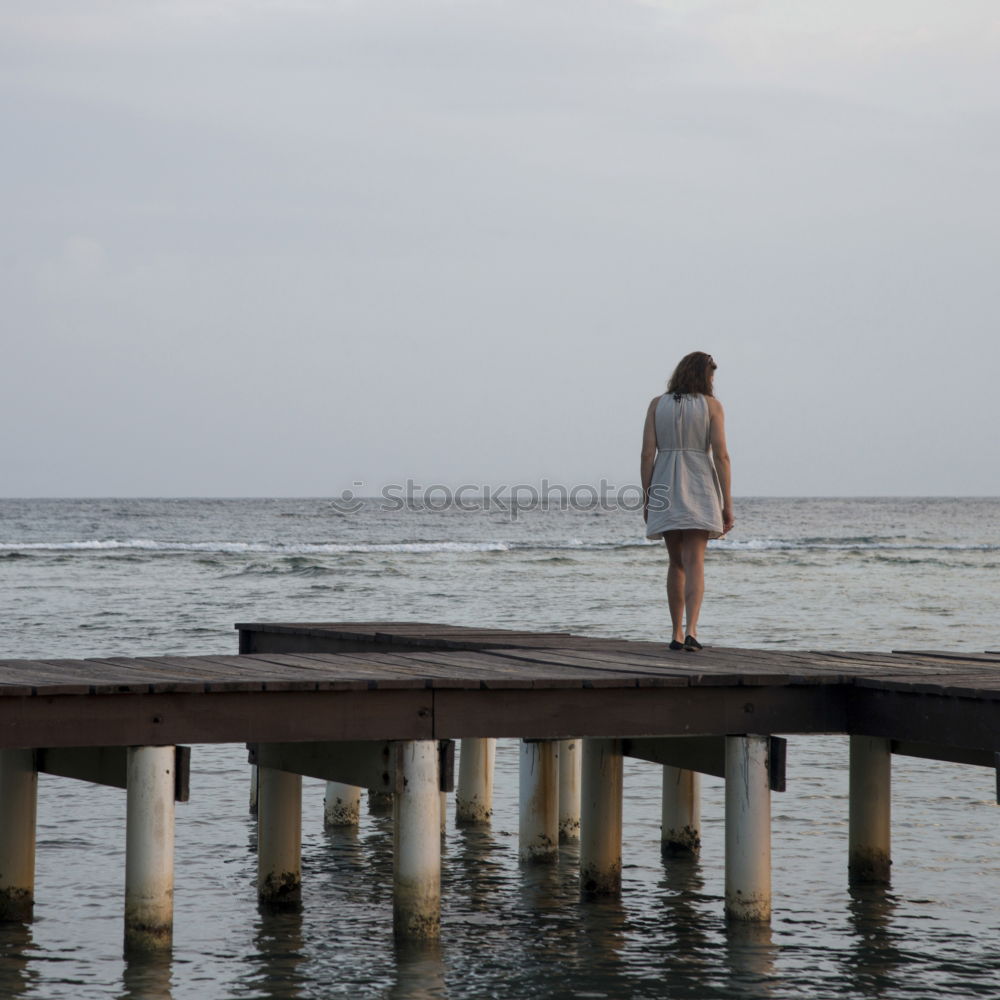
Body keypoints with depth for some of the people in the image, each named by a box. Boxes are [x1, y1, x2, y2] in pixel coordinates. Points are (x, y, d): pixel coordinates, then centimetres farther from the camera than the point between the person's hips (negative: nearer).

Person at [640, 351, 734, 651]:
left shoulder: (657, 405, 4)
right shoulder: (711, 405, -2)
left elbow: (647, 454, -1)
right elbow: (721, 456, -8)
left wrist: (646, 501, 4)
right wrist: (728, 505, -5)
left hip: (665, 492, 3)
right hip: (699, 492, -3)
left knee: (677, 562, 16)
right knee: (695, 564, -7)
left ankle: (677, 633, 16)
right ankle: (690, 631, -25)